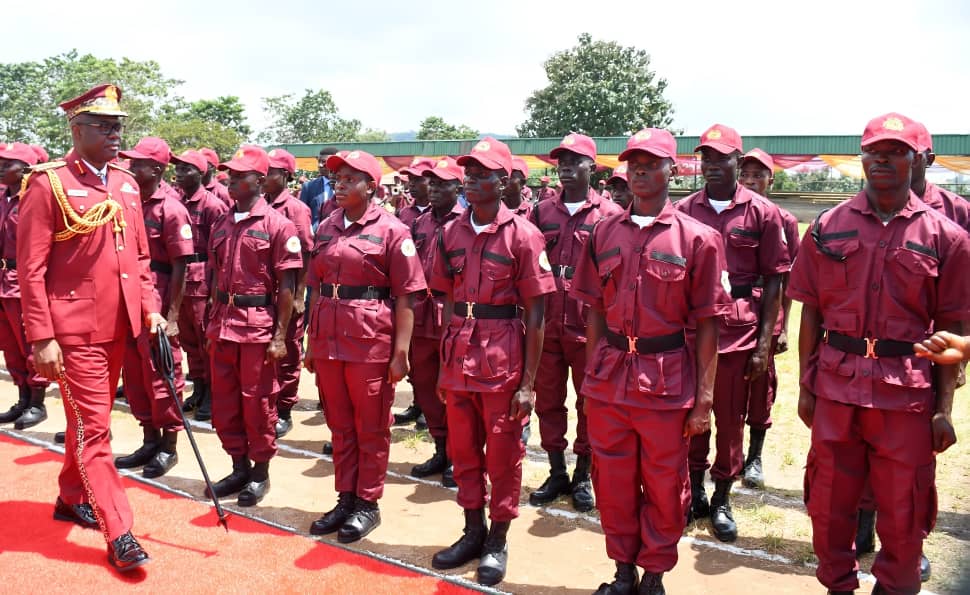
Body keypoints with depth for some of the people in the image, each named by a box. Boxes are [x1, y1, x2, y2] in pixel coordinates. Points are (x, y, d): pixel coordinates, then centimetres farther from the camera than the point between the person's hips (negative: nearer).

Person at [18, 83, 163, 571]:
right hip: (75, 332, -6)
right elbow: (31, 270, -12)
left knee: (89, 420, 20)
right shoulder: (48, 184, -10)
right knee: (92, 428, -1)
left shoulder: (126, 183, 9)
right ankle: (119, 533, 5)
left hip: (118, 327, 7)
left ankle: (72, 498, 38)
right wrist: (41, 339, -15)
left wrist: (151, 310, 5)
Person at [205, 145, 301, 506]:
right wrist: (213, 325, 14)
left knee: (257, 403, 4)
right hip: (222, 324, 6)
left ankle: (260, 472, 20)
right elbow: (216, 278, 16)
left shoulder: (277, 225, -8)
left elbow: (286, 287, -10)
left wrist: (280, 336, -13)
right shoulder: (221, 225, 11)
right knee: (224, 402, 12)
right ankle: (239, 467, 28)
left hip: (258, 325, -6)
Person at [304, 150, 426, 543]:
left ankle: (367, 503, 22)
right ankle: (345, 498, 29)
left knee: (371, 428, 7)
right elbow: (316, 287, 15)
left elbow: (405, 297, -9)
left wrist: (401, 351, -13)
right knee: (339, 425, 15)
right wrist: (312, 341, 13)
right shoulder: (326, 228, 10)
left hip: (371, 342, -5)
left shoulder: (391, 230, -7)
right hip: (328, 340, 6)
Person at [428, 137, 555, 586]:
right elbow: (449, 303, 12)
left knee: (502, 454, 8)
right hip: (458, 356, 5)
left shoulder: (522, 235, -8)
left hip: (503, 358, -4)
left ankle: (498, 541, 26)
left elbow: (534, 313, -8)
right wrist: (445, 365, 9)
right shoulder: (451, 234, 5)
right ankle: (473, 532, 34)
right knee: (463, 450, 15)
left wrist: (528, 381, -10)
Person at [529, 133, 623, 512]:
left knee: (589, 403, 9)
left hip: (589, 325, -3)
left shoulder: (609, 214, -1)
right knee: (548, 400, 11)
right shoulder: (542, 212, 8)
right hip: (546, 323, 3)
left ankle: (583, 477, 24)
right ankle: (556, 474, 27)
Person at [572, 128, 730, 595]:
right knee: (612, 483, 13)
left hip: (667, 379, -3)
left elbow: (706, 325, -5)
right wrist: (591, 380, 8)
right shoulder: (604, 233, 5)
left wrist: (704, 398, -7)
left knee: (663, 487, 11)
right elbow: (595, 312, 9)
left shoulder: (697, 238, -5)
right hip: (609, 376, 3)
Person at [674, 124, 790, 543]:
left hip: (738, 330, -2)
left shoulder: (762, 212, -2)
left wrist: (764, 342, -6)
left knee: (730, 417, 8)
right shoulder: (684, 210, 4)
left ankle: (722, 499, 24)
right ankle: (694, 492, 28)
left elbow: (773, 280, -1)